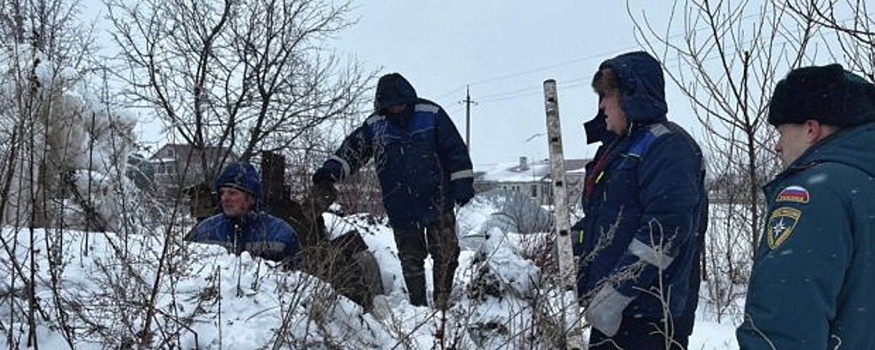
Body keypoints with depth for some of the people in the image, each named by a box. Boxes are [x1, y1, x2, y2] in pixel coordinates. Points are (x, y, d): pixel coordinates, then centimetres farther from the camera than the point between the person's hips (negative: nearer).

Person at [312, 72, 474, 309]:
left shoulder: (431, 114, -4)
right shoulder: (375, 125, 1)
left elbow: (455, 149, -1)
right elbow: (352, 149, 6)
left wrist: (463, 183, -5)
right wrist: (331, 170, -10)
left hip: (437, 202, -2)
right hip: (401, 209, 2)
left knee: (446, 254, 0)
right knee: (410, 259, 8)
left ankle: (443, 303, 14)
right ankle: (418, 305, 20)